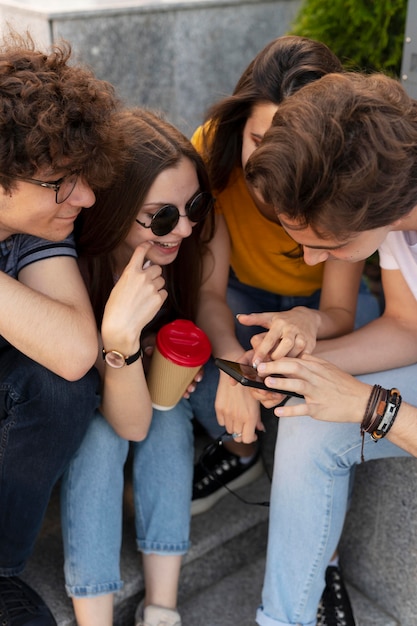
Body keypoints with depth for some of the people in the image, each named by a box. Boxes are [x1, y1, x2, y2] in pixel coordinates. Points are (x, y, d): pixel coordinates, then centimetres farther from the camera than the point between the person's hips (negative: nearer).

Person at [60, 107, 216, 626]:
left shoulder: (195, 234, -26)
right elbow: (131, 423, -35)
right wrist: (119, 335, -53)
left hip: (156, 378, 4)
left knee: (167, 408, -26)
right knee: (100, 433, -31)